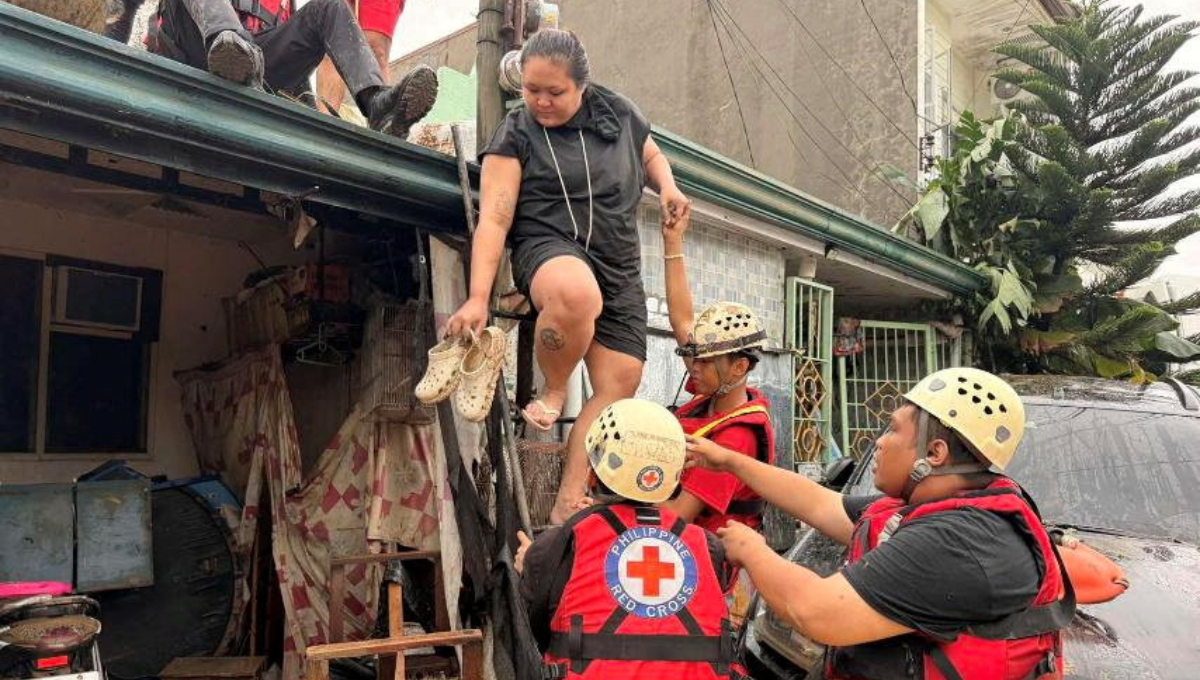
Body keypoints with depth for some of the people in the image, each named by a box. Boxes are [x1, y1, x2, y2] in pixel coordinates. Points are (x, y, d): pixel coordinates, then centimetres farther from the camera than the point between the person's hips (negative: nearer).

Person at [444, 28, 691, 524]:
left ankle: (568, 502, -1)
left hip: (619, 267, 5)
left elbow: (651, 156, 28)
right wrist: (478, 297, -19)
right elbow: (493, 221, -9)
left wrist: (666, 185, 4)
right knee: (577, 293, -42)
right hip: (549, 248, -4)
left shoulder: (616, 112, 8)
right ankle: (553, 389, -12)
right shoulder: (515, 135, -2)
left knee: (619, 385, -8)